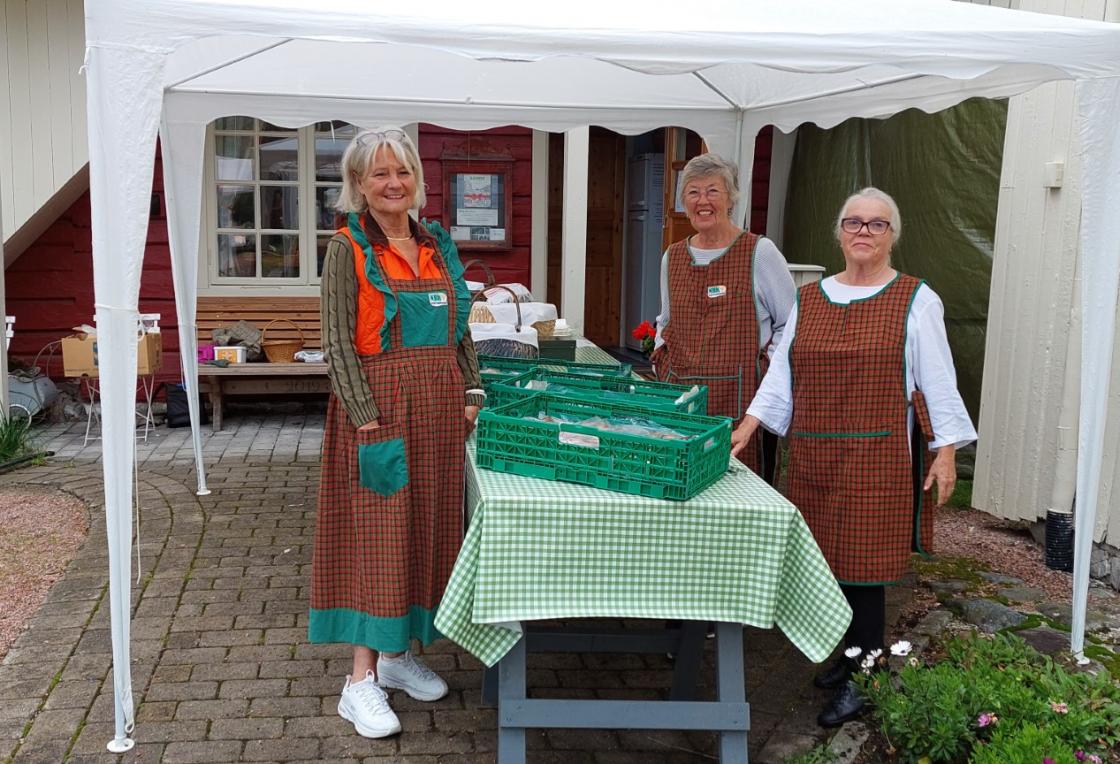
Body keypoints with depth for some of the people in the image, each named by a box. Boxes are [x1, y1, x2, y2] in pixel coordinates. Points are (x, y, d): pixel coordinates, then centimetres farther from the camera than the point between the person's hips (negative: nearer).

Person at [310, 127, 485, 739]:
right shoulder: (348, 247, -5)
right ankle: (362, 680, 6)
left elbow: (461, 330, 16)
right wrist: (367, 415, -18)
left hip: (440, 404, 6)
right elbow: (337, 342, -11)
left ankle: (397, 653, 27)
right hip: (379, 401, -6)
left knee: (425, 526, 11)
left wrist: (471, 394, 6)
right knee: (373, 532, -3)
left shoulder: (437, 245, 12)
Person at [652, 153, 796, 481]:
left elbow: (792, 324, 3)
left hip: (739, 395, -4)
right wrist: (660, 359, 11)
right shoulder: (673, 256, 13)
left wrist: (768, 364, -7)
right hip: (679, 393, 4)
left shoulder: (759, 253, -1)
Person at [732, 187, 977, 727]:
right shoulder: (808, 300, 12)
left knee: (861, 560, -4)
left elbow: (938, 383, 0)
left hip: (877, 457, -4)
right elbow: (781, 374, 12)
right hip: (814, 454, 4)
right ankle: (851, 656, 25)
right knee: (826, 557, 7)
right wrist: (747, 427, 2)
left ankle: (859, 681, 8)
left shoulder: (916, 301, 1)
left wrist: (945, 452, -5)